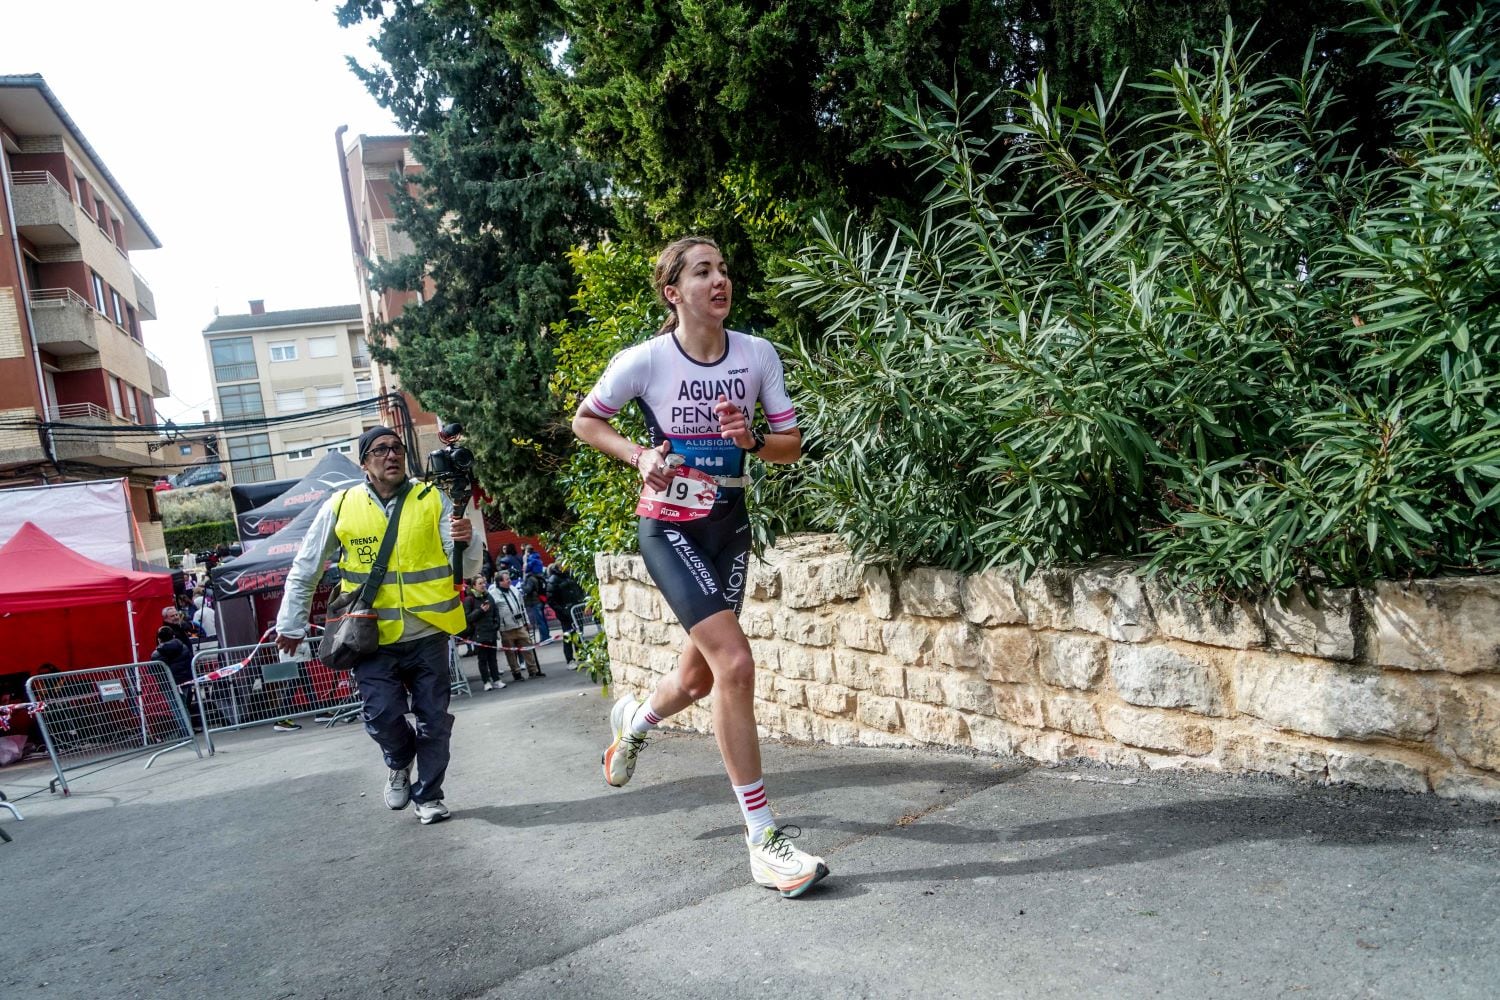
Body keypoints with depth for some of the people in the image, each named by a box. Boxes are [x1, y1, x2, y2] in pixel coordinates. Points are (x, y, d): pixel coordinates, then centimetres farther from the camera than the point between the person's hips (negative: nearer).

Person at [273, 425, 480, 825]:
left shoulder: (433, 500, 0)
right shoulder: (340, 506, 0)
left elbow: (465, 568, -5)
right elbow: (304, 571, 10)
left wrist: (465, 542, -26)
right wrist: (291, 625, 11)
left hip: (428, 633, 1)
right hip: (374, 637, 0)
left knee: (434, 720, 6)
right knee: (382, 714, -10)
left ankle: (428, 796, 26)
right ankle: (400, 760, 24)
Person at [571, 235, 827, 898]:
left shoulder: (758, 354, -4)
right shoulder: (643, 361, -13)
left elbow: (792, 445, 2)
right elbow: (584, 420, 3)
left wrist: (753, 439, -19)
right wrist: (639, 456, -13)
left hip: (729, 527, 5)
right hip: (669, 529, -5)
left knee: (698, 678, 13)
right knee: (735, 663, -20)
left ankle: (632, 720, 51)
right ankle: (763, 839, -8)